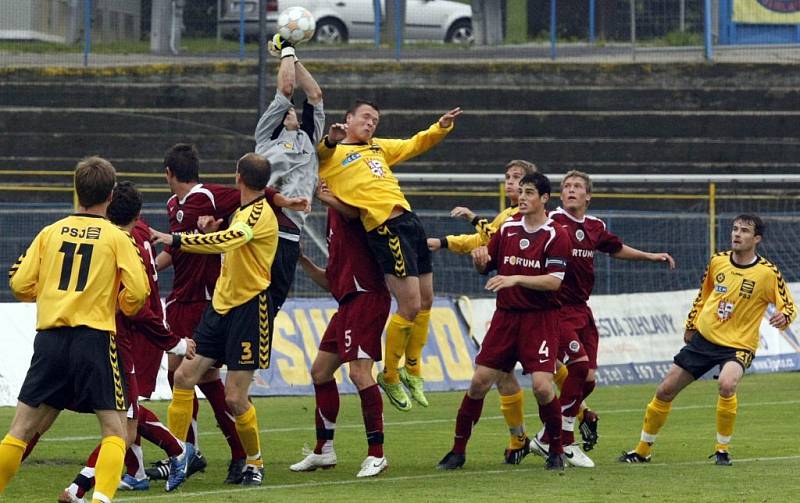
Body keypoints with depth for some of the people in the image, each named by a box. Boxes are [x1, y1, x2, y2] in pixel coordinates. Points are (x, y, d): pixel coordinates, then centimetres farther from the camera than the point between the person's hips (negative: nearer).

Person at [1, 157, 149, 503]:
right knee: (114, 430, 1)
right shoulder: (116, 237, 0)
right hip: (95, 338, -3)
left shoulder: (50, 232, 7)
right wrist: (122, 306, 16)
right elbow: (137, 293, -7)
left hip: (50, 337, 3)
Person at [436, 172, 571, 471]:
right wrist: (479, 259, -8)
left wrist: (515, 279, -26)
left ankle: (557, 451, 5)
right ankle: (458, 450, 9)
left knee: (542, 386, -15)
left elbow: (554, 280, -17)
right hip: (505, 316, 5)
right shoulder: (508, 228, 9)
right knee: (479, 382, -1)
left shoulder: (556, 236, -7)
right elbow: (485, 267, 16)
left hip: (540, 320, -5)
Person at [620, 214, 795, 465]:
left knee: (727, 384, -35)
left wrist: (783, 317, -27)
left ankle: (723, 449, -15)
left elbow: (790, 307, -5)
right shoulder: (718, 261, 2)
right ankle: (642, 450, 24)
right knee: (665, 391, 5)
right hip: (704, 338, 5)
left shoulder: (768, 273, -11)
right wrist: (690, 325, 22)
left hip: (738, 345, -5)